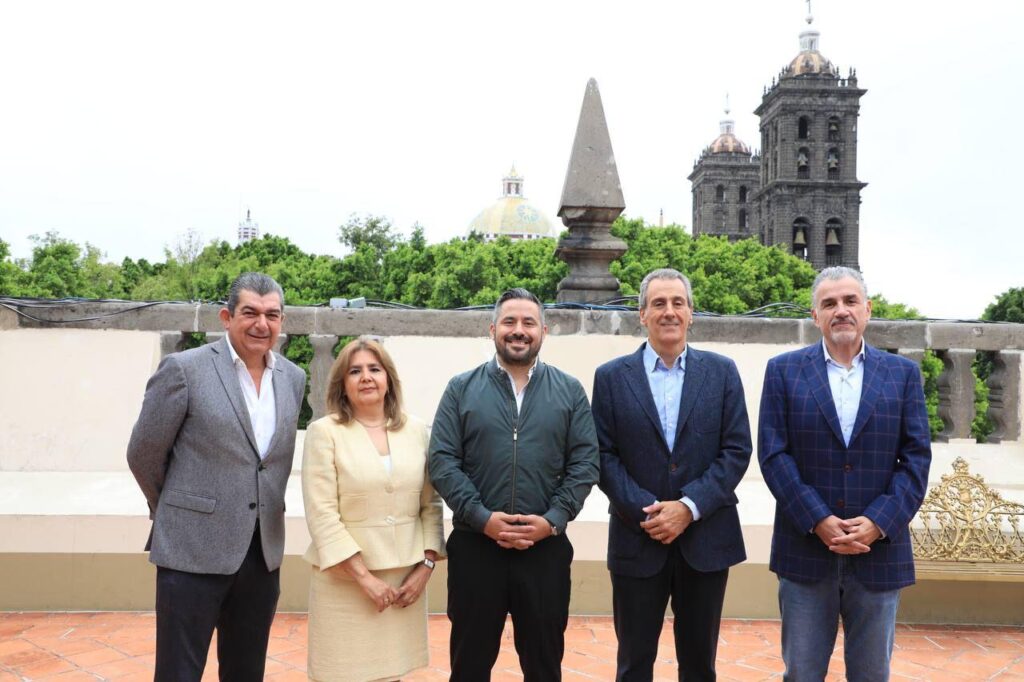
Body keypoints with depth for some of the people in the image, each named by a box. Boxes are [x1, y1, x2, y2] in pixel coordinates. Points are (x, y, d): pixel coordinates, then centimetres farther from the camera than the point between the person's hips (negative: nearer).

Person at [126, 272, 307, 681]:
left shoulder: (293, 378, 6)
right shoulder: (184, 369, -9)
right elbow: (143, 453, -2)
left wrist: (267, 519, 15)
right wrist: (178, 513, 9)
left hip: (262, 553, 5)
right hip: (194, 549, -4)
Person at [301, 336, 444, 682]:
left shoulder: (416, 430, 5)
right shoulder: (324, 431, -5)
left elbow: (432, 506, 7)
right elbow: (321, 514, -10)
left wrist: (426, 566, -2)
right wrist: (364, 576, -13)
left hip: (405, 578, 3)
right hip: (344, 580, -3)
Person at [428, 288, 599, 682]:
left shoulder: (570, 392, 4)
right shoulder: (461, 389, 2)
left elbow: (585, 463, 0)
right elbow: (442, 461, -4)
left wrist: (552, 520, -12)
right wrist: (482, 517, -14)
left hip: (546, 549, 1)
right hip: (474, 547, 0)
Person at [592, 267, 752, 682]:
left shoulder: (721, 371, 3)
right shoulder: (611, 377, 2)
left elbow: (737, 450, -2)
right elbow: (604, 456, -3)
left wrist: (689, 506, -13)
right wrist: (646, 510, -15)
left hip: (706, 539, 1)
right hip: (638, 539, -1)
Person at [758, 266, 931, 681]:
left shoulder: (903, 373, 6)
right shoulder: (783, 371, 2)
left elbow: (916, 457, 0)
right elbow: (773, 454, -5)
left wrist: (877, 522, -12)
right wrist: (819, 521, -13)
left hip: (879, 550, 1)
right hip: (805, 551, -1)